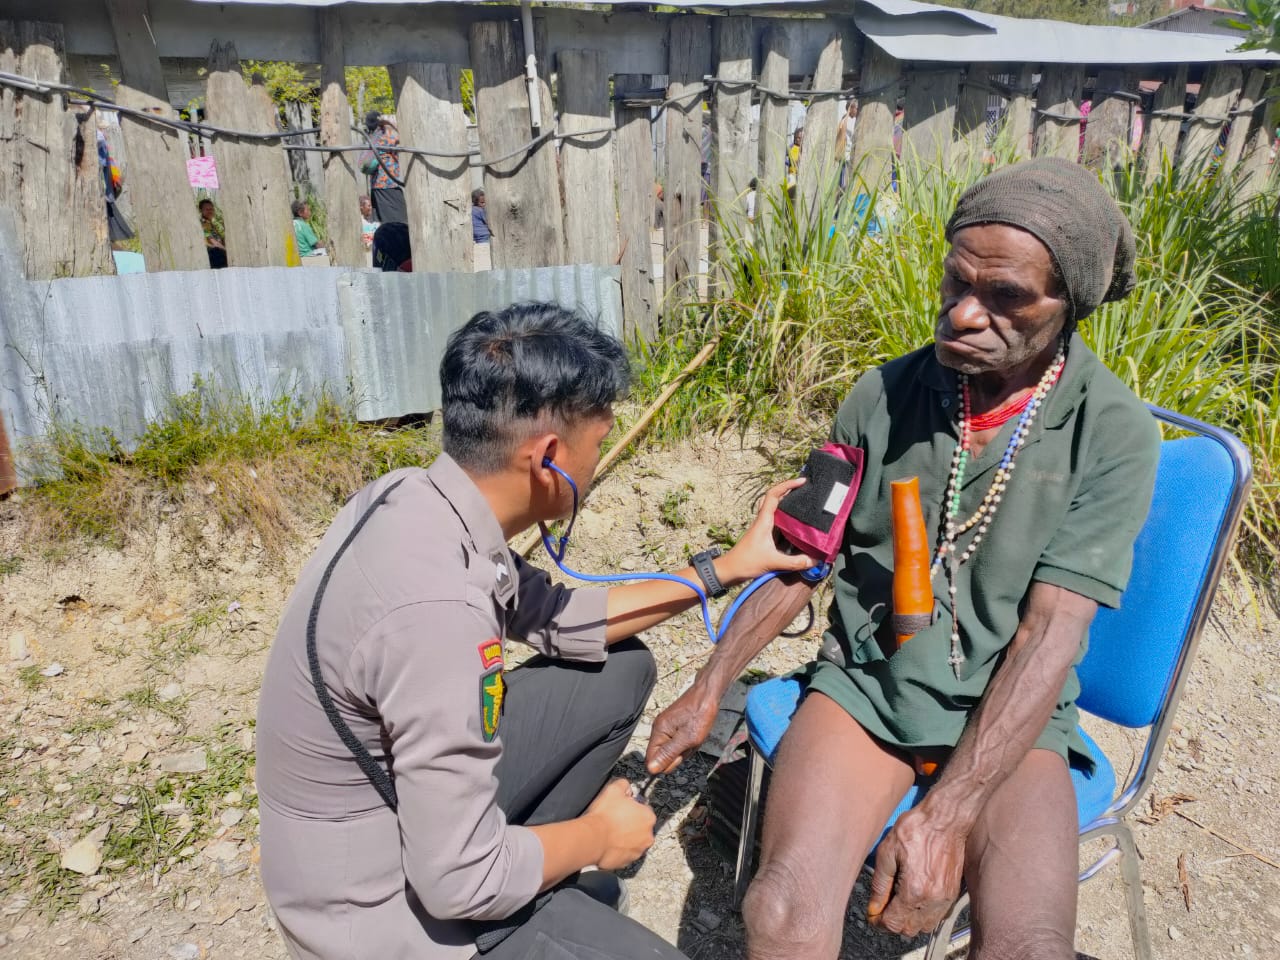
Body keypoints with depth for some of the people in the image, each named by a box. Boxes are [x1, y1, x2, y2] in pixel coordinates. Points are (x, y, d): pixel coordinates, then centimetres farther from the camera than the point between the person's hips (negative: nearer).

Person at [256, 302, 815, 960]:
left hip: (400, 797, 8)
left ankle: (533, 865, 18)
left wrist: (727, 567, 6)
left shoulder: (416, 496, -10)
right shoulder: (438, 606, -36)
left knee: (622, 668, 10)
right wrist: (598, 837, -8)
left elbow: (559, 621, 4)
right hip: (382, 904, -7)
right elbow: (462, 881, -27)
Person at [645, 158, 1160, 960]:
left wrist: (943, 819, -22)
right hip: (864, 684, 1)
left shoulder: (1115, 435, -9)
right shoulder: (883, 396, -3)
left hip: (1010, 717, 0)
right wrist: (707, 692, 3)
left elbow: (1051, 636, -15)